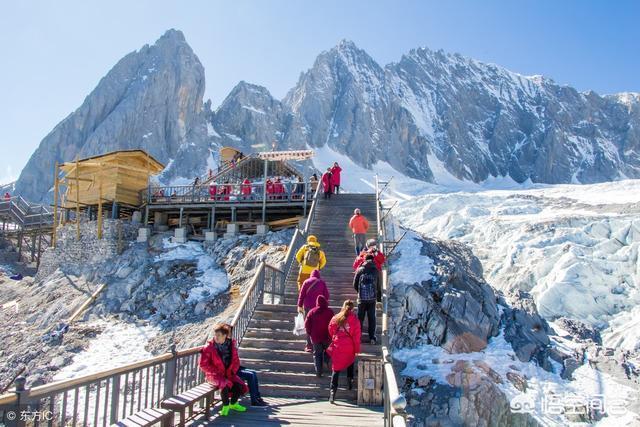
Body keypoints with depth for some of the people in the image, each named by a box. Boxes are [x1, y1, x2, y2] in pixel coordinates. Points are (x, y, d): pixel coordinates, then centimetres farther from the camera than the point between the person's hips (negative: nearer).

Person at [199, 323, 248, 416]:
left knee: (240, 386, -16)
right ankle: (225, 405, -5)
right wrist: (217, 371, -14)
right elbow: (203, 364, -10)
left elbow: (236, 361, 10)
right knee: (226, 385, -33)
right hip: (214, 375, -4)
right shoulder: (209, 347, -11)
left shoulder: (231, 345, 1)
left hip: (229, 373, 4)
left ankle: (233, 403, 15)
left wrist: (232, 372, -4)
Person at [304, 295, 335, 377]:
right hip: (327, 337, -1)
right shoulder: (330, 312, -9)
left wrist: (310, 334, 9)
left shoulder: (311, 312, -5)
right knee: (327, 351, 23)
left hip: (315, 337, 1)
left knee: (317, 354, 10)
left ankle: (318, 372, 6)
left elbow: (307, 324, -4)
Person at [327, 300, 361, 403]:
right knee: (350, 363, 29)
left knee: (336, 368, 3)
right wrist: (357, 349, 4)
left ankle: (333, 390, -8)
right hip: (349, 347, 0)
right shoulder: (354, 319, -5)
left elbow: (331, 331, 7)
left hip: (337, 346, 0)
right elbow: (356, 335, -4)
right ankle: (350, 379, 21)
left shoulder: (336, 318, 0)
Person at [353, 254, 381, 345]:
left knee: (360, 317, 9)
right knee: (372, 318, 9)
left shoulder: (360, 270, -2)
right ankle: (372, 338, 10)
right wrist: (379, 297, 19)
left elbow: (355, 284, 2)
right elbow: (378, 286, 6)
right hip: (372, 298, 1)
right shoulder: (376, 271, 1)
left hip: (362, 298, -1)